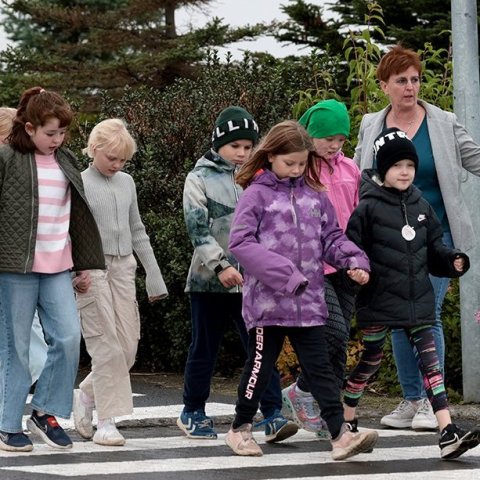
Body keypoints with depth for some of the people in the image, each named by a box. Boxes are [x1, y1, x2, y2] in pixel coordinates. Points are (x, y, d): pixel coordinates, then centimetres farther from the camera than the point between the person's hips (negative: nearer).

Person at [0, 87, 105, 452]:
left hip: (58, 268, 5)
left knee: (69, 338, -6)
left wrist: (86, 262, 19)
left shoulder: (66, 162, 12)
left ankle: (46, 411, 10)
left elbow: (78, 215, 19)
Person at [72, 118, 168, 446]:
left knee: (128, 346, 2)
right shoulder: (79, 184, -2)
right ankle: (106, 422, -3)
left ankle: (86, 395, 23)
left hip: (123, 269, 5)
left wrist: (154, 276, 16)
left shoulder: (126, 183, 13)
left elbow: (137, 233, 19)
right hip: (91, 269, -5)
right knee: (106, 345, -8)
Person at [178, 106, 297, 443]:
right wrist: (221, 265, -20)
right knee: (205, 349, 7)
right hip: (210, 279, -3)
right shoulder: (200, 179, -1)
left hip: (251, 280, 3)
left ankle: (273, 415, -9)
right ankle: (192, 413, 21)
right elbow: (198, 229, -10)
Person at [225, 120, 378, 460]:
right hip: (267, 300, -4)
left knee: (320, 367, 1)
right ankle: (240, 429, 24)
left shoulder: (314, 195, 10)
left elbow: (332, 238, 15)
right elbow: (240, 242, -13)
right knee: (261, 365, 8)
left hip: (309, 301, 4)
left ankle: (341, 434, -4)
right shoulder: (257, 195, -5)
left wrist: (354, 260, -5)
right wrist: (283, 272, -20)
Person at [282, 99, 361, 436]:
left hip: (344, 266, 6)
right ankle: (302, 393, 4)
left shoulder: (350, 169, 13)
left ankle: (322, 409, 15)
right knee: (336, 333, -17)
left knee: (340, 339, 5)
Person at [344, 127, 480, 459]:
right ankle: (345, 421, 29)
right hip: (379, 301, -4)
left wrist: (452, 261, -1)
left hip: (418, 299, 4)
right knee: (370, 360, 8)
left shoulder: (421, 206, 10)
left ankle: (448, 434, -11)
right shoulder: (368, 208, -7)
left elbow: (434, 249, 16)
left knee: (430, 359, -4)